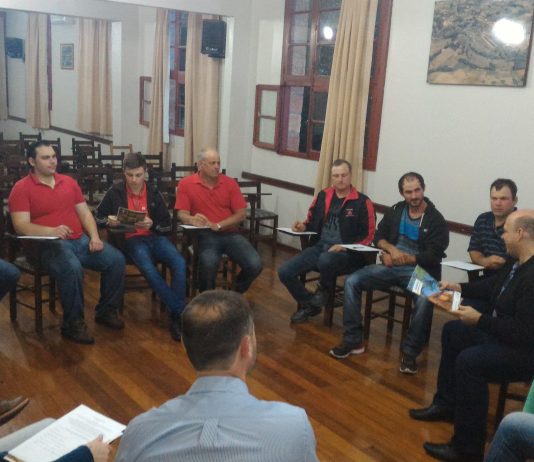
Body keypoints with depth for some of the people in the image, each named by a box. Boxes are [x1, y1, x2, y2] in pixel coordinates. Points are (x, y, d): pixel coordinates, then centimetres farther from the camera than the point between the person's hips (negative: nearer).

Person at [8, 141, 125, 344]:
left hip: (80, 240, 6)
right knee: (72, 268, -36)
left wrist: (94, 237, -1)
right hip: (47, 245, -6)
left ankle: (106, 311, 7)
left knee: (116, 259, -12)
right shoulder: (22, 188, -3)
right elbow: (21, 226, -12)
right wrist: (51, 231, -29)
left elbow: (85, 213, 16)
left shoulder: (68, 182, 15)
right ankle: (73, 324, -18)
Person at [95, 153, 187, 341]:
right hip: (131, 239, -2)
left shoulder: (154, 193, 7)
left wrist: (152, 224, -16)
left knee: (179, 263, -28)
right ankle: (180, 312, -28)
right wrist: (108, 221, -11)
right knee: (148, 268, -35)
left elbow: (167, 225, 5)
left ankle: (176, 316, -21)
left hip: (155, 236, 3)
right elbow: (98, 217, 11)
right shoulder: (115, 192, 2)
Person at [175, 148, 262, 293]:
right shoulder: (186, 184, 0)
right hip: (204, 235, -3)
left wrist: (218, 225, -13)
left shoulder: (230, 183, 5)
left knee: (255, 265, -17)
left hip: (230, 233, 3)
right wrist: (192, 220, -28)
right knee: (208, 264, -36)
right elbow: (182, 214, -4)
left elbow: (241, 214, 2)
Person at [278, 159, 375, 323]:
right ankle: (309, 304, 15)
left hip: (346, 253, -5)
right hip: (319, 247, 5)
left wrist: (345, 247, -18)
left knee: (325, 260, -40)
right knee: (284, 272, -12)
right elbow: (313, 223, 23)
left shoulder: (362, 202, -4)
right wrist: (303, 226, 0)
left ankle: (325, 289, -2)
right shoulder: (323, 196, 11)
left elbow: (368, 236, -5)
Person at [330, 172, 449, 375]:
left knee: (425, 300, -37)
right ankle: (353, 340, -8)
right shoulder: (396, 210, 9)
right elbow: (378, 236, 10)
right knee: (352, 281, -16)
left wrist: (402, 258, -16)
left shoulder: (436, 220, -6)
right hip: (392, 267, 4)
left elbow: (433, 256, -12)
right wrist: (392, 249, -11)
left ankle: (410, 353, -17)